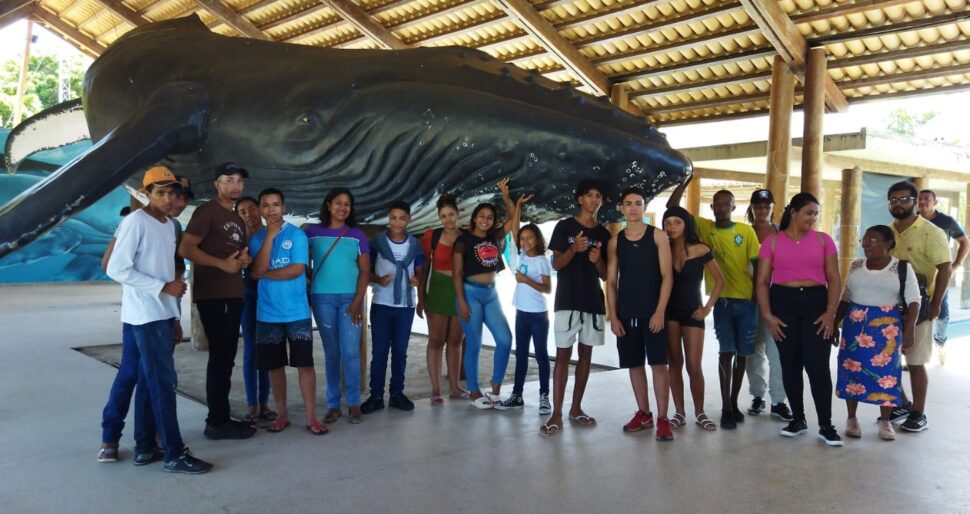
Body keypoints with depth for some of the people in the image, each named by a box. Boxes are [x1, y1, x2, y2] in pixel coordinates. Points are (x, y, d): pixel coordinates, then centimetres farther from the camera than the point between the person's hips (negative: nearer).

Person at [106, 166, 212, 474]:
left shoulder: (169, 225, 14)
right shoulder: (136, 221, -11)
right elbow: (117, 269, -17)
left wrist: (174, 318, 17)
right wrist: (163, 287, -17)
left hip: (163, 315, 8)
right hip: (145, 316, -8)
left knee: (151, 382, 12)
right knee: (164, 382, -7)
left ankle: (145, 447, 20)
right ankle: (175, 454, -3)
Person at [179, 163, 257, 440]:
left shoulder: (237, 219, 19)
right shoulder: (207, 211, -7)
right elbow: (185, 248, -16)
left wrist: (244, 259, 7)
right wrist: (222, 264, -18)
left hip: (233, 294, 9)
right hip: (212, 295, -9)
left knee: (227, 357, 11)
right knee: (219, 356, -8)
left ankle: (221, 418, 18)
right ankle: (217, 422, -1)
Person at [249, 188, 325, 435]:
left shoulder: (297, 235, -3)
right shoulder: (256, 238, 6)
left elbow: (297, 269, -14)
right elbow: (257, 270, -10)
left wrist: (266, 274, -7)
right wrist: (269, 236, -12)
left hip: (297, 312, -3)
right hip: (267, 313, 3)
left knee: (304, 363, -2)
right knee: (274, 366, 10)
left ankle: (311, 417, 4)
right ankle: (282, 414, 22)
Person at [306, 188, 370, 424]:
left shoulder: (357, 235, 5)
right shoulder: (312, 232, 5)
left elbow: (365, 271, 2)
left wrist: (358, 301, -8)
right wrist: (306, 294, 0)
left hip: (350, 298, 0)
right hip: (322, 298, 0)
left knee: (351, 352, -5)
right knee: (331, 353, 4)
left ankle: (354, 403, 5)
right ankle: (333, 404, 11)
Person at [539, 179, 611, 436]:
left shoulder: (604, 234, 10)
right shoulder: (564, 227, -1)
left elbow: (605, 275, 9)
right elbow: (555, 265, -4)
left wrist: (598, 260, -13)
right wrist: (573, 250, -22)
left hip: (594, 301, 4)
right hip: (567, 300, -4)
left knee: (586, 355, 9)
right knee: (563, 355, -5)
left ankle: (576, 408, 19)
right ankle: (556, 414, -4)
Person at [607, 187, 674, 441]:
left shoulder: (658, 235, 0)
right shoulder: (615, 241, 7)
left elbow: (667, 276, -4)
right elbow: (611, 282, 7)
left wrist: (660, 311, -13)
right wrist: (613, 316, -1)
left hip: (652, 312, -3)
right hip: (626, 313, 3)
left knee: (658, 363, -4)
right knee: (634, 364, 8)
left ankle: (662, 418, 2)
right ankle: (643, 413, 21)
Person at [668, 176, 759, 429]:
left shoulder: (747, 231, 0)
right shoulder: (704, 228, 2)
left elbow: (757, 264, 3)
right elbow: (672, 207, -2)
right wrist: (686, 180, -6)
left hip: (746, 300, 1)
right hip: (722, 300, -1)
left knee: (741, 353, 9)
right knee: (727, 352, -6)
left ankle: (734, 403, 23)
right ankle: (726, 408, 1)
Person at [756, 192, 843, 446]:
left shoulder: (823, 239, 6)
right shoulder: (773, 241, 4)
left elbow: (834, 279, 4)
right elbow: (762, 281, 2)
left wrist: (830, 312, -8)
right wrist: (767, 315, -6)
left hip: (816, 302, 0)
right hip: (783, 303, 0)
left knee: (818, 365, -4)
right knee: (790, 365, 7)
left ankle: (826, 425, 6)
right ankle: (798, 419, 21)